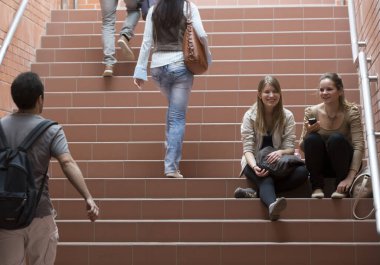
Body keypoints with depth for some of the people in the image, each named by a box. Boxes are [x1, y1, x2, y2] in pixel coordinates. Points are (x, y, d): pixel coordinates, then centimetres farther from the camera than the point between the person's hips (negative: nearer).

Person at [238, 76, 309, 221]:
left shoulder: (287, 116, 0)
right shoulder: (250, 116, -5)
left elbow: (290, 148, -5)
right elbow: (247, 149, -10)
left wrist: (280, 152, -31)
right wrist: (254, 167, -32)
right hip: (255, 164, -2)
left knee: (302, 171, -29)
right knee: (265, 178, -38)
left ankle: (259, 192, -31)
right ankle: (272, 204, -68)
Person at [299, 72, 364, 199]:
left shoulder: (351, 111, -14)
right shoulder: (312, 112, -8)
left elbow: (359, 146, -21)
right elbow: (302, 147, -5)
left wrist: (350, 177, -32)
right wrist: (307, 133, -28)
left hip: (344, 164, -2)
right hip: (321, 165, 2)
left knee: (336, 138, -31)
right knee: (312, 139, -27)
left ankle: (341, 188, -15)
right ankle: (317, 186, -14)